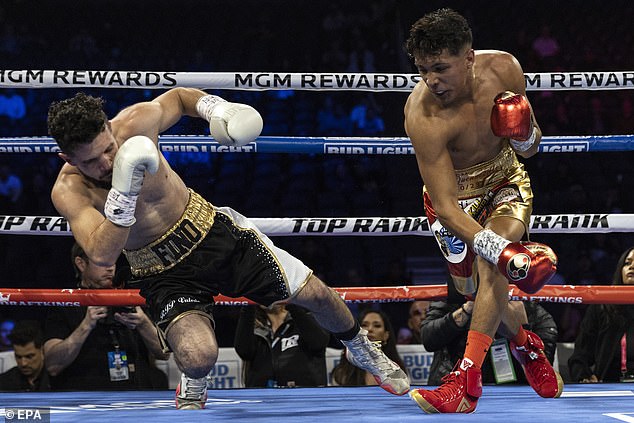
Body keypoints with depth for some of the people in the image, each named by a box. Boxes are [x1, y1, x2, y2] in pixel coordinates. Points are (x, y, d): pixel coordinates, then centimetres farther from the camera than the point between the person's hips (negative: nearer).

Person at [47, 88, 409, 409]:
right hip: (164, 273, -3)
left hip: (210, 231, 3)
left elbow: (177, 97, 6)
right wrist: (123, 187, -46)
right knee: (199, 356, -30)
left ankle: (361, 349, 33)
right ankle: (193, 390, 11)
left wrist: (217, 108, -13)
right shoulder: (69, 191, -24)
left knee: (315, 294, -1)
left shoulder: (136, 122, -18)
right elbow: (103, 255, -37)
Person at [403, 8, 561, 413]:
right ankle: (526, 345, 35)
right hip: (454, 191, -1)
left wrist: (526, 137, -29)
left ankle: (466, 381, -29)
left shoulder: (504, 69, -24)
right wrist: (500, 250, -46)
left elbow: (529, 149, -4)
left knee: (490, 269, -23)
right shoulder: (423, 116, -35)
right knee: (471, 285, 2)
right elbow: (445, 207, -34)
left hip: (505, 179, 1)